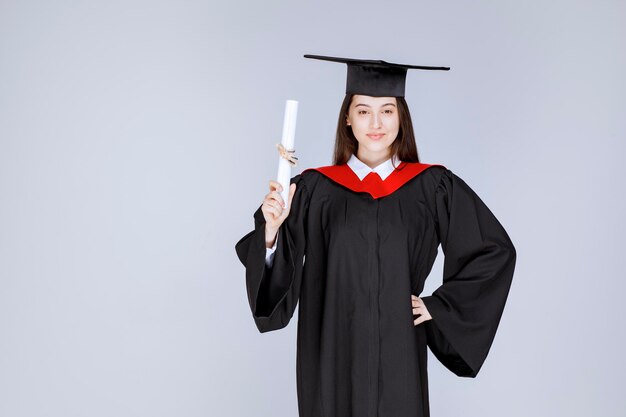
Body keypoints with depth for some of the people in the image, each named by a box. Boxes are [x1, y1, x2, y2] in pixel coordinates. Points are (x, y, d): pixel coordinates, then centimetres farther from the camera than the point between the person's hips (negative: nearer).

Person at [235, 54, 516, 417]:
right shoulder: (315, 188, 0)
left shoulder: (432, 187, 0)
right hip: (332, 357, 0)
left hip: (398, 358, 0)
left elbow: (495, 251, 5)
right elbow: (276, 273, -3)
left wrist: (440, 306, -1)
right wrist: (271, 229, -22)